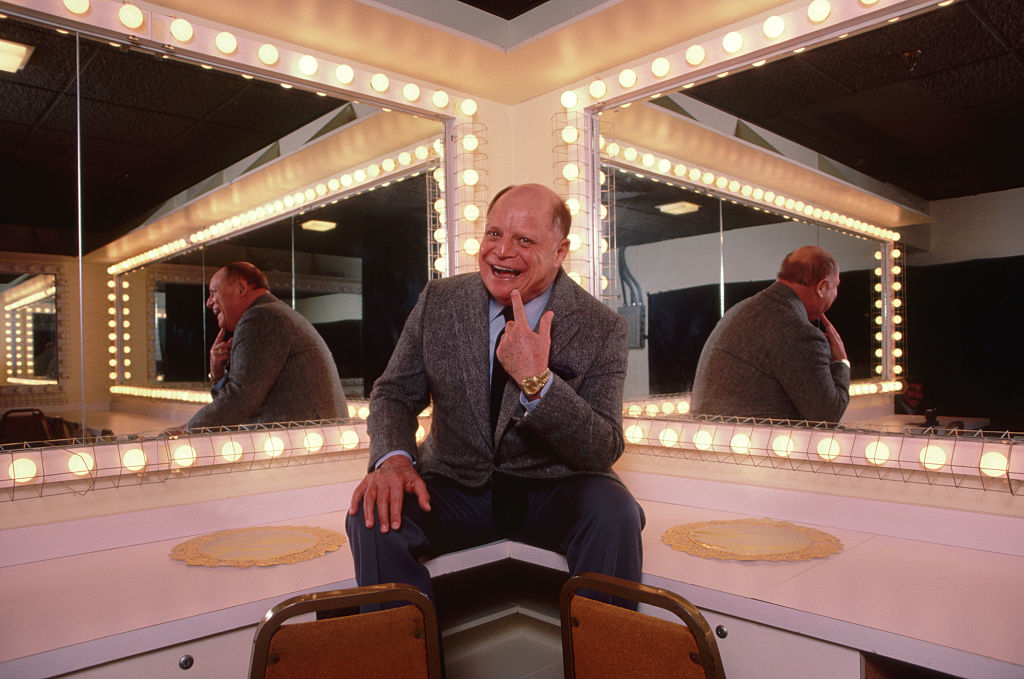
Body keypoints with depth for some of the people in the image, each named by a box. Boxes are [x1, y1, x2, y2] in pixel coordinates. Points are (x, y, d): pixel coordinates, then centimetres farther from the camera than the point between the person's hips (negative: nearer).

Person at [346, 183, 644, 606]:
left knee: (615, 513, -30)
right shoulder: (439, 301, -2)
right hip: (456, 487, 2)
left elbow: (604, 451, -16)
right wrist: (393, 457, -21)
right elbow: (394, 394, 2)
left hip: (555, 491, -1)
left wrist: (537, 380, -32)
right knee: (375, 514, -24)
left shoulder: (602, 328, -10)